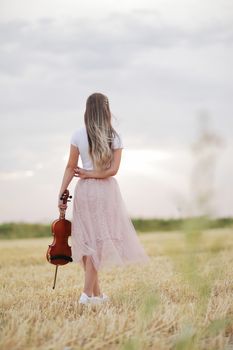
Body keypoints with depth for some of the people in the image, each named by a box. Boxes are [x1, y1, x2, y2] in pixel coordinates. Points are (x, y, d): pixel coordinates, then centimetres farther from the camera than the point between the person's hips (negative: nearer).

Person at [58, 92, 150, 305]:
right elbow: (113, 169, -10)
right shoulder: (115, 137, -3)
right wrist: (88, 174, -4)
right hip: (106, 191, -1)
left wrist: (62, 194, 2)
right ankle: (88, 293, -6)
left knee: (88, 240, 10)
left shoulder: (78, 135, -2)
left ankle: (97, 292, 14)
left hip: (84, 191, 2)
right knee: (99, 240, 2)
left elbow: (70, 168, -3)